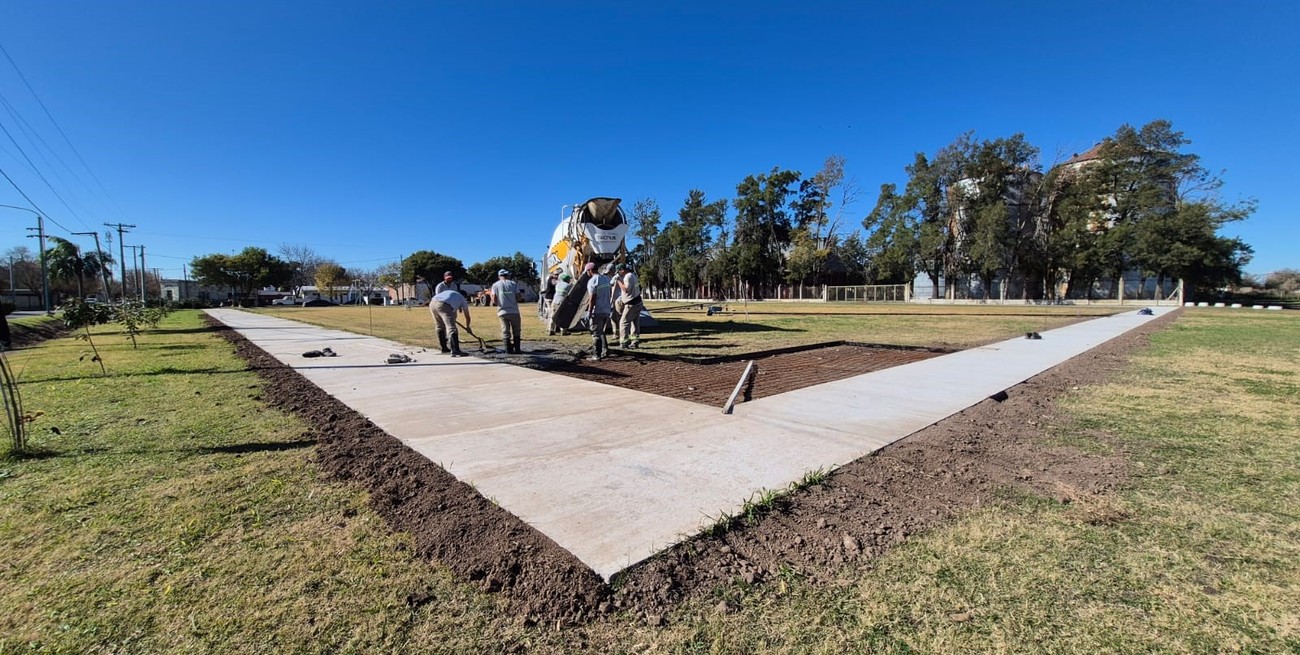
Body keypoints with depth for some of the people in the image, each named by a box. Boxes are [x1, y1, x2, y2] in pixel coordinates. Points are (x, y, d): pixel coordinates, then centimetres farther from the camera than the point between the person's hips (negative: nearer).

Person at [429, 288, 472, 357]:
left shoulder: (449, 292, 42)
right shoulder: (463, 300, 28)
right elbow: (467, 317, 33)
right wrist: (467, 327, 50)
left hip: (432, 303, 6)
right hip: (443, 305, -6)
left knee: (440, 326, 23)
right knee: (451, 328, -11)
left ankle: (443, 348, 32)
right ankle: (455, 351, -22)